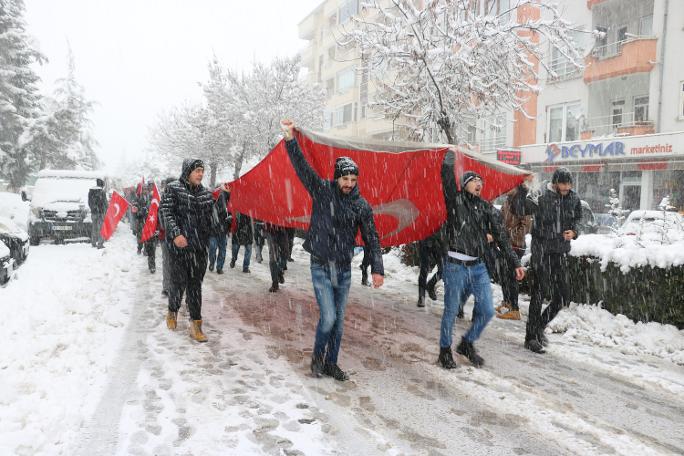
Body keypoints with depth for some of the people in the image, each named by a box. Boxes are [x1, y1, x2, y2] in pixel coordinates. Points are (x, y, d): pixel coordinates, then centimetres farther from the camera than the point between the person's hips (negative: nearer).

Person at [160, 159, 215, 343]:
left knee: (195, 283, 4)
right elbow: (167, 213, -9)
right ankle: (172, 311, 30)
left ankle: (195, 324, 7)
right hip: (179, 244, -4)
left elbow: (211, 216, 15)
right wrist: (176, 234, -19)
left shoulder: (205, 192, 13)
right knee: (179, 281, 1)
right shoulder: (173, 188, -1)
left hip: (200, 245, 4)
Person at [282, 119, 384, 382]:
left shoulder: (362, 206, 0)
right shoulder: (322, 190, -5)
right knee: (328, 317, -9)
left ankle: (331, 363, 26)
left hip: (344, 270, 3)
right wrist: (290, 138, -26)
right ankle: (317, 357, 18)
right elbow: (302, 167, -14)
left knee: (338, 320, 10)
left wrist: (377, 269, -9)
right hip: (321, 267, -3)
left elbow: (371, 238, 0)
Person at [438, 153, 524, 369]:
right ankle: (445, 350, 25)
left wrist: (516, 262, 11)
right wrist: (452, 153, 6)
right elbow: (447, 169, -14)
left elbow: (499, 236, 13)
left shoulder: (484, 207, 13)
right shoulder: (455, 199, -1)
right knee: (451, 311, 5)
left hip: (478, 266, 5)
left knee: (487, 311, 5)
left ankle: (467, 344, 28)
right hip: (456, 266, -5)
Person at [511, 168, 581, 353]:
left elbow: (577, 218, 20)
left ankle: (539, 326, 30)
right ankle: (531, 337, 12)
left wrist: (574, 231, 0)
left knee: (563, 297, 9)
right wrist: (523, 189, -35)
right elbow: (517, 209, -25)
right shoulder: (541, 199, -14)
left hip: (561, 254, 6)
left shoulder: (574, 199, 4)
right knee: (538, 295, -1)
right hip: (541, 253, -6)